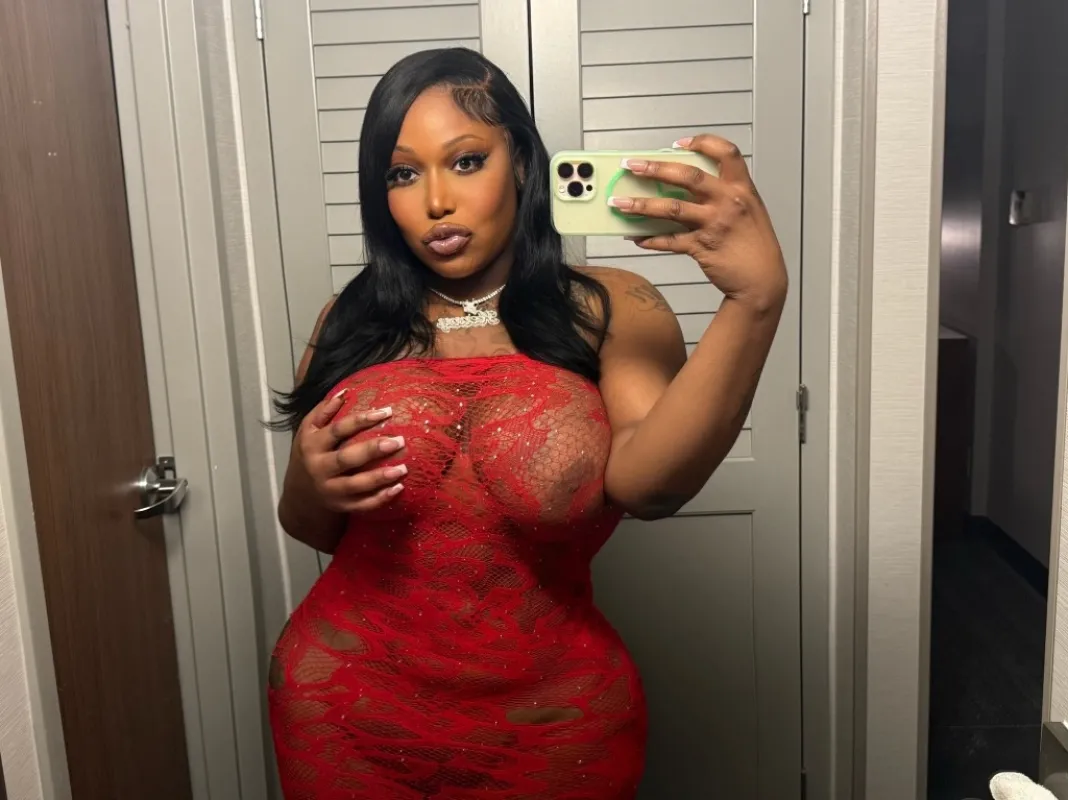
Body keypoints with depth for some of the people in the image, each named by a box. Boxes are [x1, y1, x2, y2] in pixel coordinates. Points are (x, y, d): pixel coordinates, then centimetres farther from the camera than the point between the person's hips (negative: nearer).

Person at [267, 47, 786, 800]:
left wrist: (756, 300, -39)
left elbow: (644, 482, -27)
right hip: (349, 710, 2)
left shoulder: (611, 312, -8)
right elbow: (314, 532, 7)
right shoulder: (353, 321, -1)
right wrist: (310, 486, -15)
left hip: (554, 724, -2)